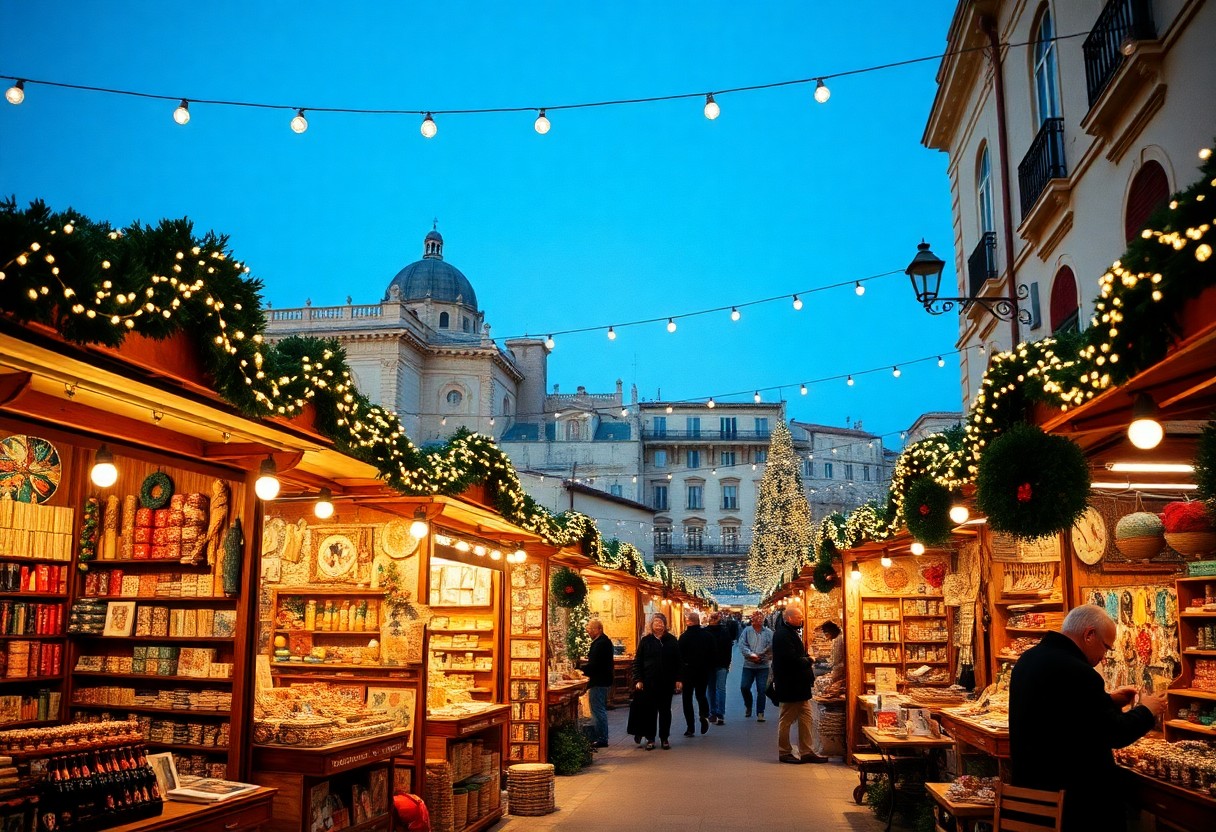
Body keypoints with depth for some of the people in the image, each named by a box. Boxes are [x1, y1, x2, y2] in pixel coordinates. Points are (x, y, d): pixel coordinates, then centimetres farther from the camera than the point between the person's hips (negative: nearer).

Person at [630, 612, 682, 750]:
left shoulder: (671, 640, 3)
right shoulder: (645, 641, 1)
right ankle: (650, 738, 13)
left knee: (665, 710, 9)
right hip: (649, 683, -1)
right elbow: (637, 661, 2)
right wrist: (638, 680, -6)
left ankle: (664, 738, 18)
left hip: (667, 682, 1)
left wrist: (678, 679, -2)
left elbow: (678, 661, 4)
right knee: (650, 711, 4)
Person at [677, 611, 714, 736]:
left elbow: (680, 656, -10)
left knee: (687, 697, 7)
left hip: (688, 670, -3)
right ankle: (704, 715, -8)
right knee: (701, 694, 19)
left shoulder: (684, 636, -11)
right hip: (704, 670, 3)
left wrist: (679, 674, -2)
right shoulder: (707, 635, -1)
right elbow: (712, 654, 4)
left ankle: (690, 728, 3)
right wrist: (710, 670, 12)